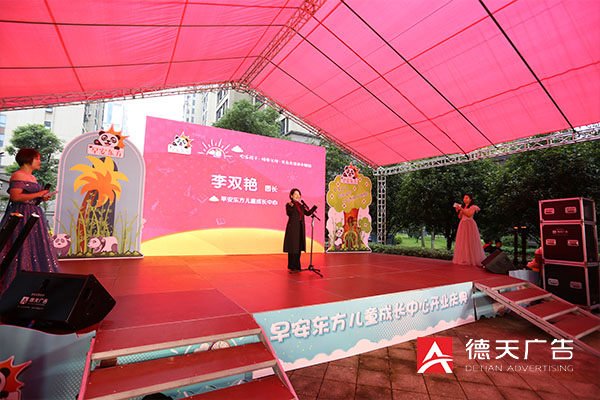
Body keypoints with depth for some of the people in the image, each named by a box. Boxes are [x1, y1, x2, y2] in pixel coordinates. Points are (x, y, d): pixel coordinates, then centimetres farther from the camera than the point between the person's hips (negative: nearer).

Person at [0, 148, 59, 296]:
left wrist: (42, 198, 7)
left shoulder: (32, 177, 17)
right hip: (21, 215, -9)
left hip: (34, 215, 9)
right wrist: (38, 194, -15)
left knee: (35, 248, 9)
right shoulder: (17, 176, -10)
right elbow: (15, 196, -20)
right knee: (20, 249, -6)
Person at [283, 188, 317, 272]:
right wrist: (291, 206, -40)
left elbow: (308, 213, 22)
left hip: (300, 228, 7)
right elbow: (288, 213, -22)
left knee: (299, 247, 9)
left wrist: (315, 206, 19)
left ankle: (297, 266, 18)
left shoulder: (301, 205, 16)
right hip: (293, 228, -7)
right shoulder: (288, 205, -4)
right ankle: (291, 266, 5)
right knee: (292, 247, -4)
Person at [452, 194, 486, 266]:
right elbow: (460, 217, 13)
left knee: (470, 242, -7)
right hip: (462, 225, 5)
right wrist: (458, 211, -2)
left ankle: (472, 259, -4)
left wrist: (461, 209, -18)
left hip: (470, 225, -5)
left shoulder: (473, 207, 2)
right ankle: (463, 258, 3)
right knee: (462, 242, 1)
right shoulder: (462, 207, 18)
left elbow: (469, 215, -13)